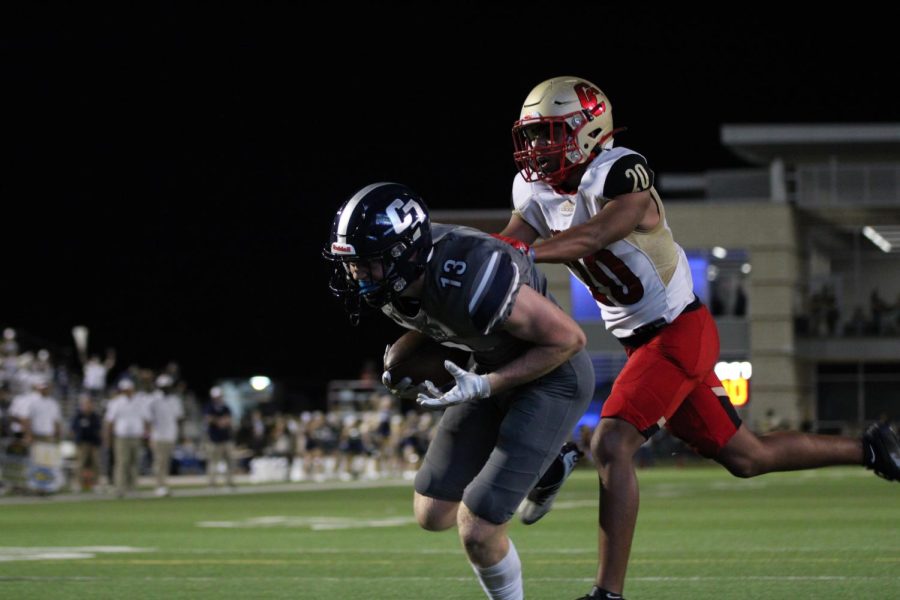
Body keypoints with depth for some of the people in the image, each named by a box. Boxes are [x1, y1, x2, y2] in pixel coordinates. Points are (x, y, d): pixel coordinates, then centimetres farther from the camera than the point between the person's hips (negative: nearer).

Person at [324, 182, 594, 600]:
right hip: (494, 369, 8)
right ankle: (547, 464, 29)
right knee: (432, 514, 10)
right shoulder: (386, 281, -15)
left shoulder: (470, 281, -38)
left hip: (551, 375, -8)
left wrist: (484, 386, -27)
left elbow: (568, 338, -26)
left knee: (477, 531, -13)